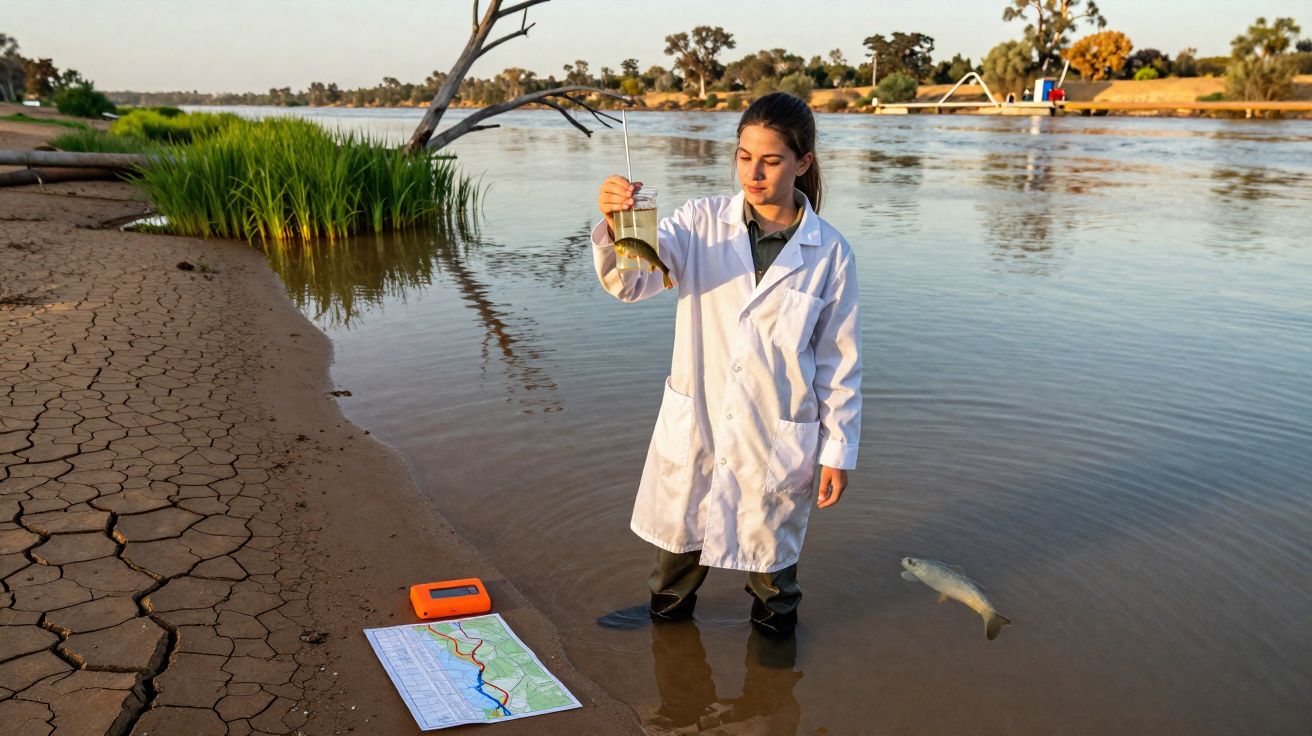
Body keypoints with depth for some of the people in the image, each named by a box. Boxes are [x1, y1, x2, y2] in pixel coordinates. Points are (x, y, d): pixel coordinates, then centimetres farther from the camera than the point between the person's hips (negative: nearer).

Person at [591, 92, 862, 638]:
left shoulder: (829, 253, -9)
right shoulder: (702, 223, -7)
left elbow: (840, 361, -3)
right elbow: (630, 281, -19)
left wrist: (839, 450, -1)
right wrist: (615, 229, -40)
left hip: (778, 435, -1)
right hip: (693, 425, 2)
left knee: (770, 545, 19)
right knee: (679, 530, 22)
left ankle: (774, 623, 49)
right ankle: (669, 609, 51)